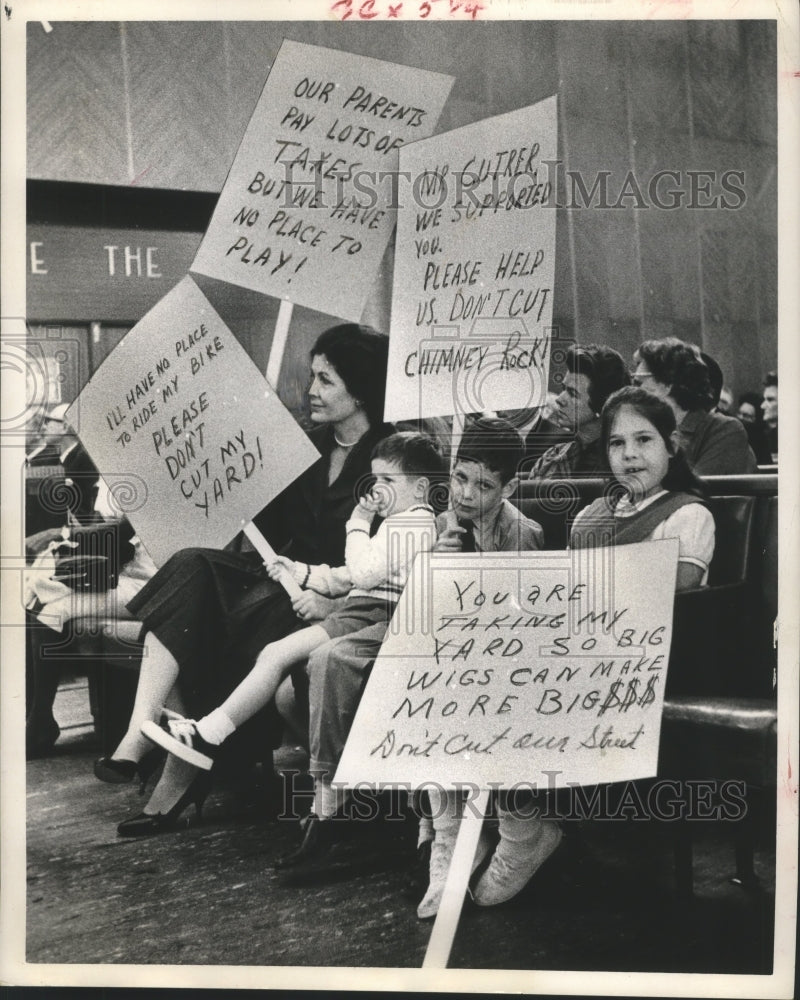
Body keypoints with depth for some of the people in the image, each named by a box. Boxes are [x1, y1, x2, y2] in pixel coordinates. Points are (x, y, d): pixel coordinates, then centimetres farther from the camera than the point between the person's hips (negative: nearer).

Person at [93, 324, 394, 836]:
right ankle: (140, 735, -29)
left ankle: (181, 775, -14)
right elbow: (271, 526, 16)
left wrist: (335, 597, -23)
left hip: (343, 605, -6)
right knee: (189, 569, -19)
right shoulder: (309, 448, 16)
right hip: (285, 574, 7)